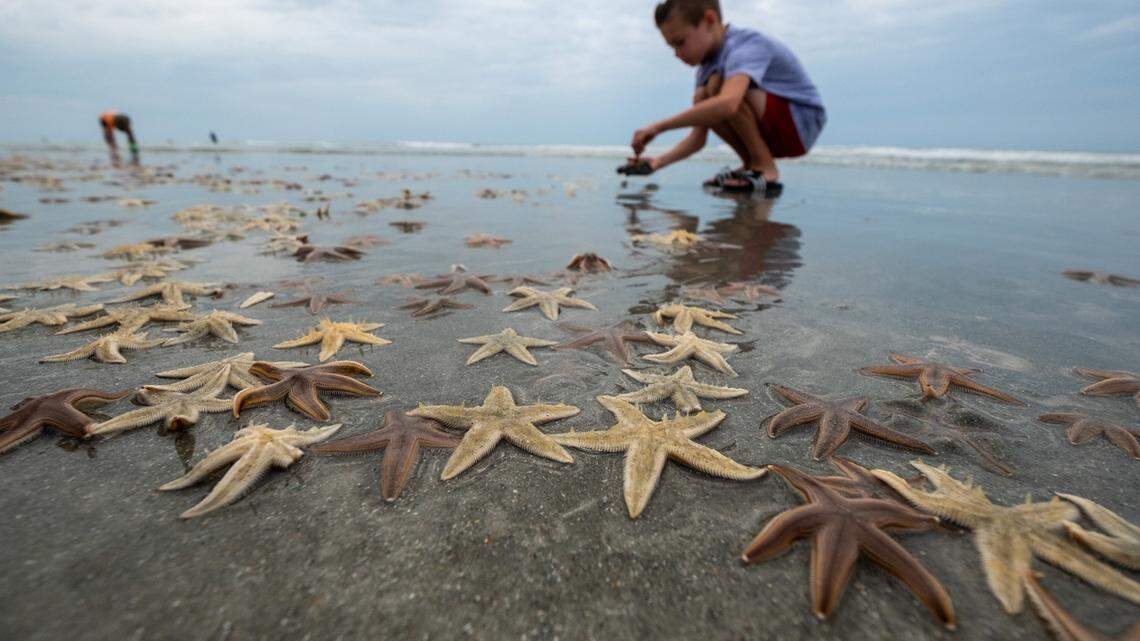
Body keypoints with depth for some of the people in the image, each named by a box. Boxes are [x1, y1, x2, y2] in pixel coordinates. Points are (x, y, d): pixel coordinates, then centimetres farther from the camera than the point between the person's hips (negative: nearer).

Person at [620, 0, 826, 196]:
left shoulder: (747, 45, -21)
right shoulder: (706, 68, 6)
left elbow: (727, 104, -43)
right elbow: (698, 138, 2)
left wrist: (659, 126, -38)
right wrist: (659, 161, -11)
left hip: (804, 124, -8)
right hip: (772, 132, 8)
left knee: (718, 84, -25)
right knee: (702, 101, -3)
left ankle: (765, 169, -16)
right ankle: (751, 164, 1)